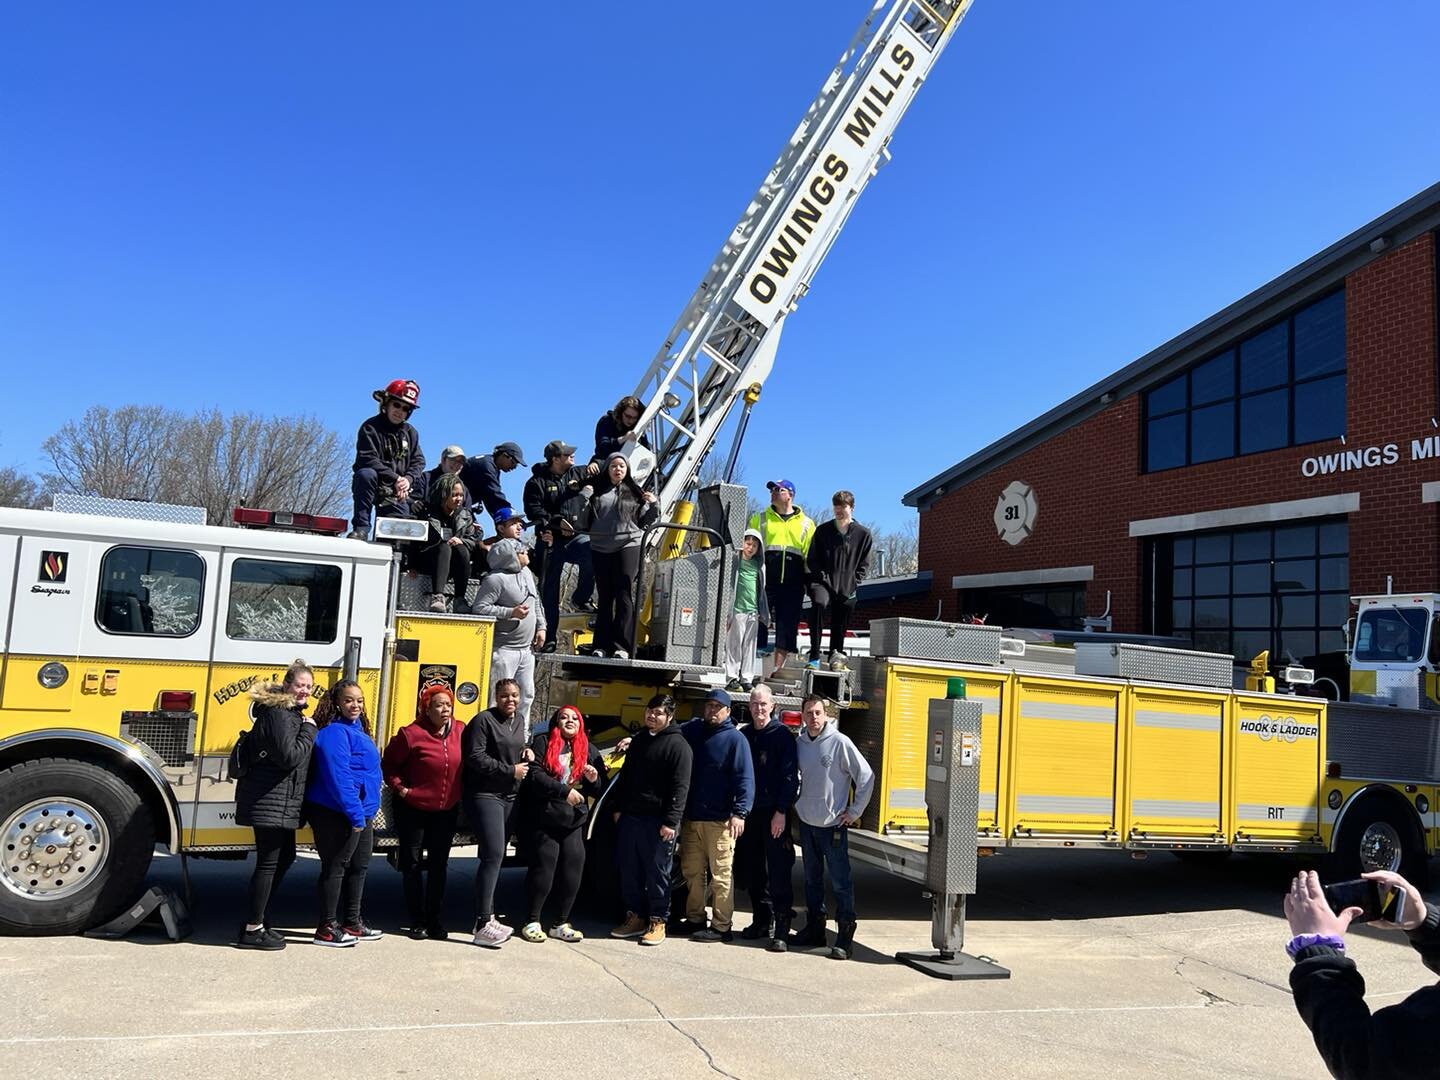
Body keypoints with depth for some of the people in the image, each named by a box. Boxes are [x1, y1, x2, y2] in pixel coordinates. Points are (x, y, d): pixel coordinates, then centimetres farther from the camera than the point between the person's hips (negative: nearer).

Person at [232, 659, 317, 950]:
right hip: (270, 801, -11)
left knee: (285, 857, 18)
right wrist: (309, 731, -13)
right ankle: (253, 930, 4)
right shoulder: (278, 714, -16)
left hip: (283, 801, 11)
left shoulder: (292, 714, 17)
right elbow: (289, 756, -23)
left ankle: (259, 920, 27)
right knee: (268, 863, -4)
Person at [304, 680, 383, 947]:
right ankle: (327, 928, 7)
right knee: (335, 867, -2)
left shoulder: (358, 730, 15)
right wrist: (355, 813, -22)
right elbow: (338, 776, -22)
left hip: (361, 814, 10)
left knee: (359, 866, 16)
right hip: (337, 814, -10)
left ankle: (352, 922, 27)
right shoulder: (335, 732, -15)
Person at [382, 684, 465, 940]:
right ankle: (417, 922, 18)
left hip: (446, 810, 4)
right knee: (413, 864, 7)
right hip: (413, 810, -3)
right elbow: (388, 764, -5)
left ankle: (436, 922, 18)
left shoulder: (460, 731, -2)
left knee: (439, 866, 9)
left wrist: (460, 795, 3)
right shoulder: (411, 734, -15)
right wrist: (399, 787, -14)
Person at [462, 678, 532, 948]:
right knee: (493, 855, -16)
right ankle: (483, 925, -16)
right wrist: (510, 770, -15)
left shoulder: (519, 721, 15)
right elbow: (475, 758, -16)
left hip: (510, 797, 8)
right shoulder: (483, 720, -9)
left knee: (495, 857, 12)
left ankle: (487, 917, 21)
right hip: (485, 795, -8)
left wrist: (525, 754, 8)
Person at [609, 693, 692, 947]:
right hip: (630, 818, 7)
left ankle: (657, 921, 10)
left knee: (657, 873, 0)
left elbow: (680, 788, -13)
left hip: (657, 821, -7)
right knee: (629, 871, 10)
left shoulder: (677, 745, -8)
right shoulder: (638, 740, 15)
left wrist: (671, 822, -18)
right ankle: (635, 917, 21)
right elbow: (625, 777, 23)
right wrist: (618, 808, 18)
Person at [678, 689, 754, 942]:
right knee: (691, 871, 14)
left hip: (720, 820, -6)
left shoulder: (735, 738, -5)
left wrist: (740, 812, -19)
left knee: (721, 875, -3)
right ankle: (694, 919, 25)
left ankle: (721, 926, 4)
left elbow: (745, 778, -11)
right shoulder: (692, 730, 10)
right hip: (691, 817, 6)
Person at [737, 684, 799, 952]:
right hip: (749, 812, 6)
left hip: (775, 814, -5)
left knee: (778, 873, -5)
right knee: (753, 871, 11)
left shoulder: (782, 734, -4)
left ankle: (781, 928, -2)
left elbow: (790, 776, -8)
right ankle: (761, 920, 22)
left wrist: (782, 811, -15)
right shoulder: (743, 735, 11)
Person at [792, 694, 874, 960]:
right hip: (806, 823, 5)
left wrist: (854, 812, -8)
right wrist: (794, 806, 8)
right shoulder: (799, 743, 2)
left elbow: (866, 777, -11)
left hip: (834, 824, -5)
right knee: (812, 879, 14)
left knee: (840, 881, -4)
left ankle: (845, 936, 2)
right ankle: (814, 929, 25)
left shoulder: (840, 742, -13)